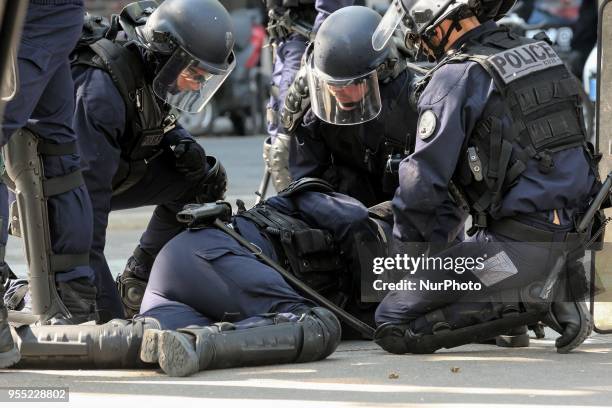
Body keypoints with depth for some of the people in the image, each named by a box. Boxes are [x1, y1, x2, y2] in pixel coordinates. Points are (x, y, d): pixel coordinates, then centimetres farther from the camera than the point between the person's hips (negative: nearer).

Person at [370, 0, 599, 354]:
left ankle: (531, 302, -9)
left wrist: (408, 248, 5)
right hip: (573, 241, 8)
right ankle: (557, 290, 10)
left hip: (519, 245, -8)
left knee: (392, 322, -5)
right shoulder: (544, 54, 13)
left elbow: (425, 178, -10)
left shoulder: (458, 77, -10)